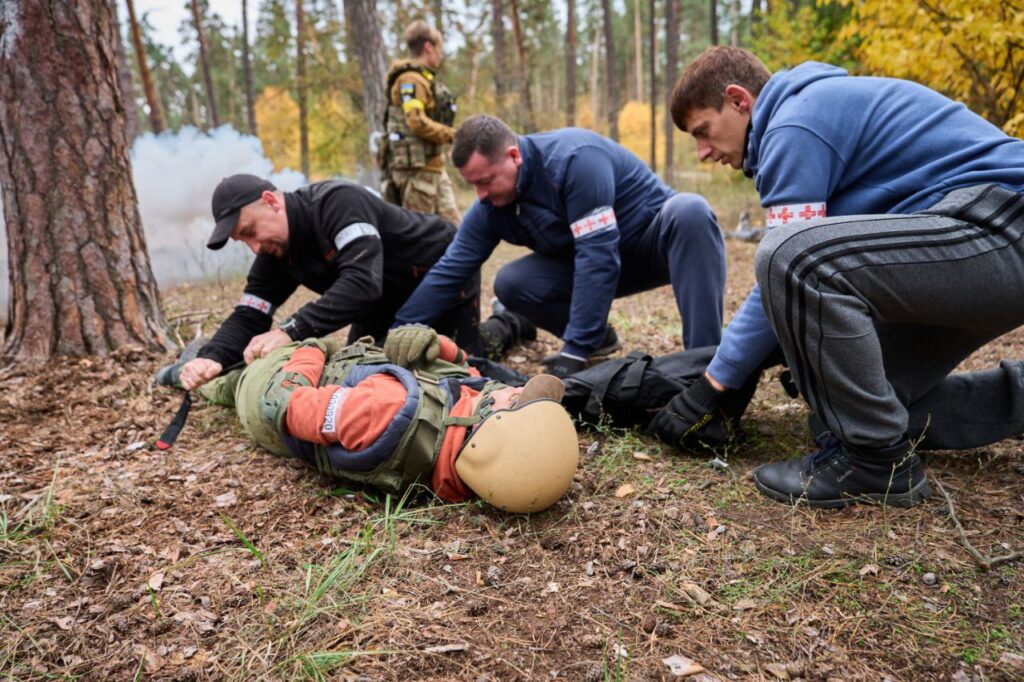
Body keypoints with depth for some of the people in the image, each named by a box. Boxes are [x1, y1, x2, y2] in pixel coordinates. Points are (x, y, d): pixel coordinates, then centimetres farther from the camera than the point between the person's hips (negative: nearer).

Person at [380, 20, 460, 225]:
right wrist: (451, 135, -13)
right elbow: (416, 121, -22)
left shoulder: (425, 79, 20)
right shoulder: (410, 79, -11)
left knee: (452, 227, 10)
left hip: (434, 166, 10)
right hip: (416, 167, -10)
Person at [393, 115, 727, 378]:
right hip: (590, 261, 5)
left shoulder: (575, 158, -31)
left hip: (659, 239, -5)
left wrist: (575, 350, -36)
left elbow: (598, 256, -35)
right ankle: (598, 337, 6)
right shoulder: (491, 208, -10)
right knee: (511, 283, -17)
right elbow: (448, 272, -5)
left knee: (690, 211, -39)